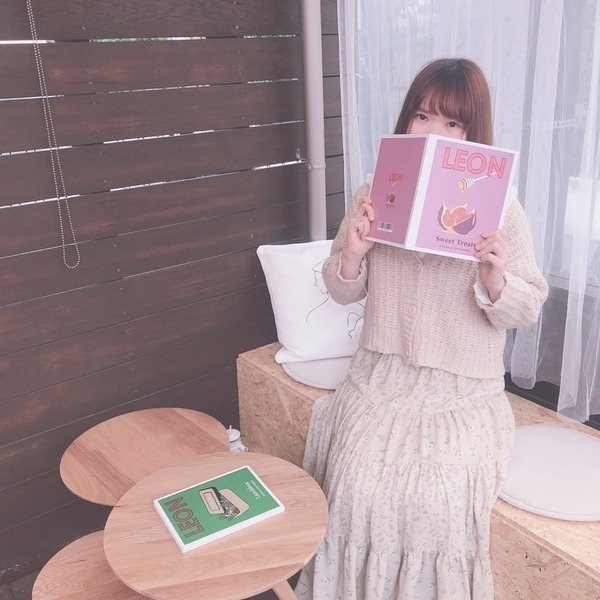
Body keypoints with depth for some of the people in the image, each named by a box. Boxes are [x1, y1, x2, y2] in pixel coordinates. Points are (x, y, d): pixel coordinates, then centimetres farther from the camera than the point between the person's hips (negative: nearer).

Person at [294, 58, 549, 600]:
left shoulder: (501, 207, -5)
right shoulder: (377, 194, 2)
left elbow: (526, 311, -3)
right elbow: (343, 291, 7)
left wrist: (494, 277, -25)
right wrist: (352, 251, -14)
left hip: (465, 392, -1)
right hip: (382, 378, 2)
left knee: (434, 501, -20)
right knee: (357, 491, -17)